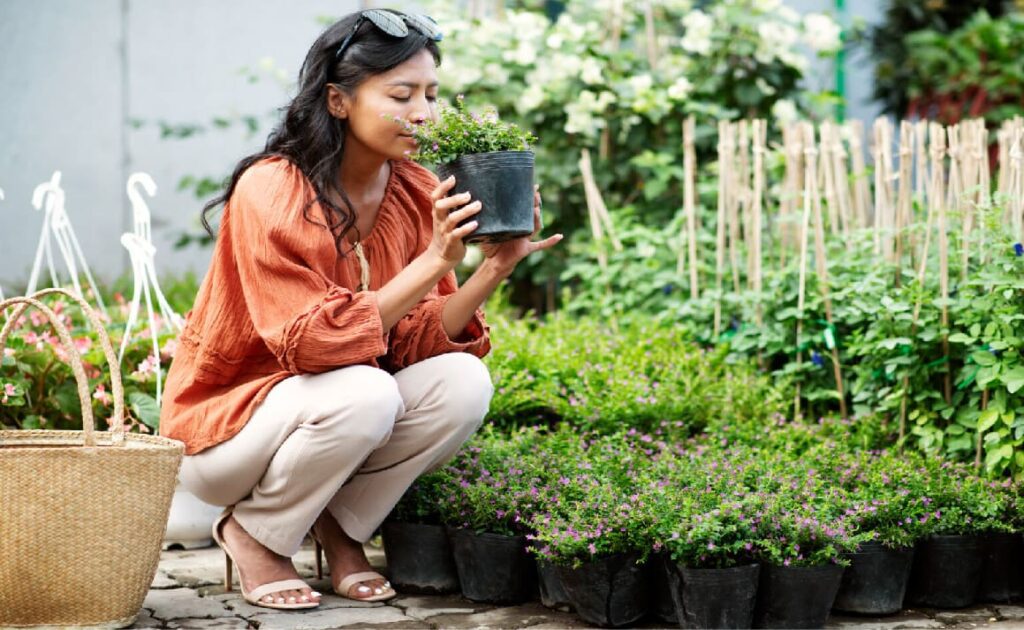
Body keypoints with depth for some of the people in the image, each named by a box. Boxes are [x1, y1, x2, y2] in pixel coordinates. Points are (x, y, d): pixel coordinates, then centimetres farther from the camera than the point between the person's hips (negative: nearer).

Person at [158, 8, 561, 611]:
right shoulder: (270, 193, -22)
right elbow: (312, 343, -29)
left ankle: (341, 526, 0)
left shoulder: (421, 195, -4)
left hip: (339, 421, 5)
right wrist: (433, 262, -32)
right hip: (225, 427, -5)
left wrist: (495, 269, -23)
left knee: (462, 381, -20)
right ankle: (254, 534, -7)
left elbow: (417, 343, -8)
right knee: (363, 393, -34)